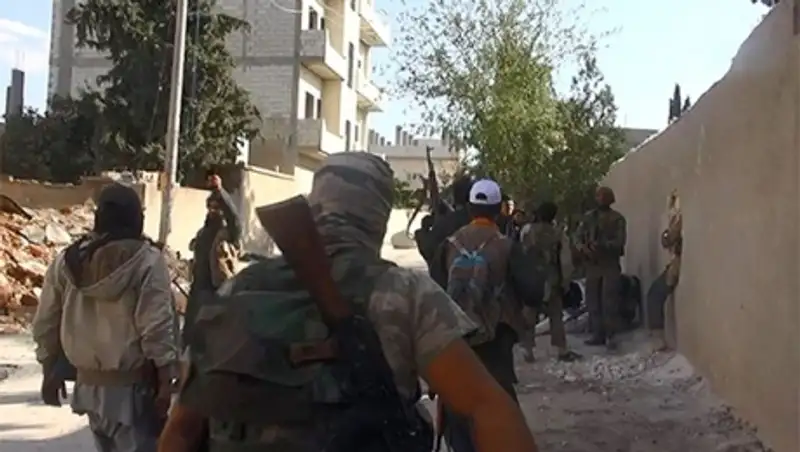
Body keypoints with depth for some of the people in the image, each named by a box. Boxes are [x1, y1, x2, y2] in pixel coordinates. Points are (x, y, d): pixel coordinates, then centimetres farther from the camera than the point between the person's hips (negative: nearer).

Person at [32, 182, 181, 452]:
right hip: (133, 385, -6)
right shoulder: (147, 261, -14)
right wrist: (166, 382, -13)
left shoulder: (67, 260, 3)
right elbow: (157, 328, -19)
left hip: (89, 383, 6)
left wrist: (50, 372, 20)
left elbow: (46, 324, 9)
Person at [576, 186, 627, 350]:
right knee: (593, 301, 3)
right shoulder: (588, 217, 13)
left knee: (609, 301, -7)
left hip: (610, 265, -4)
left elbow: (620, 241, -9)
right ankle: (597, 334, 10)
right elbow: (579, 236, 7)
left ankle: (611, 336, -3)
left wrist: (601, 245, -24)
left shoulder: (618, 218, 3)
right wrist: (583, 247, -15)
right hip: (592, 265, 4)